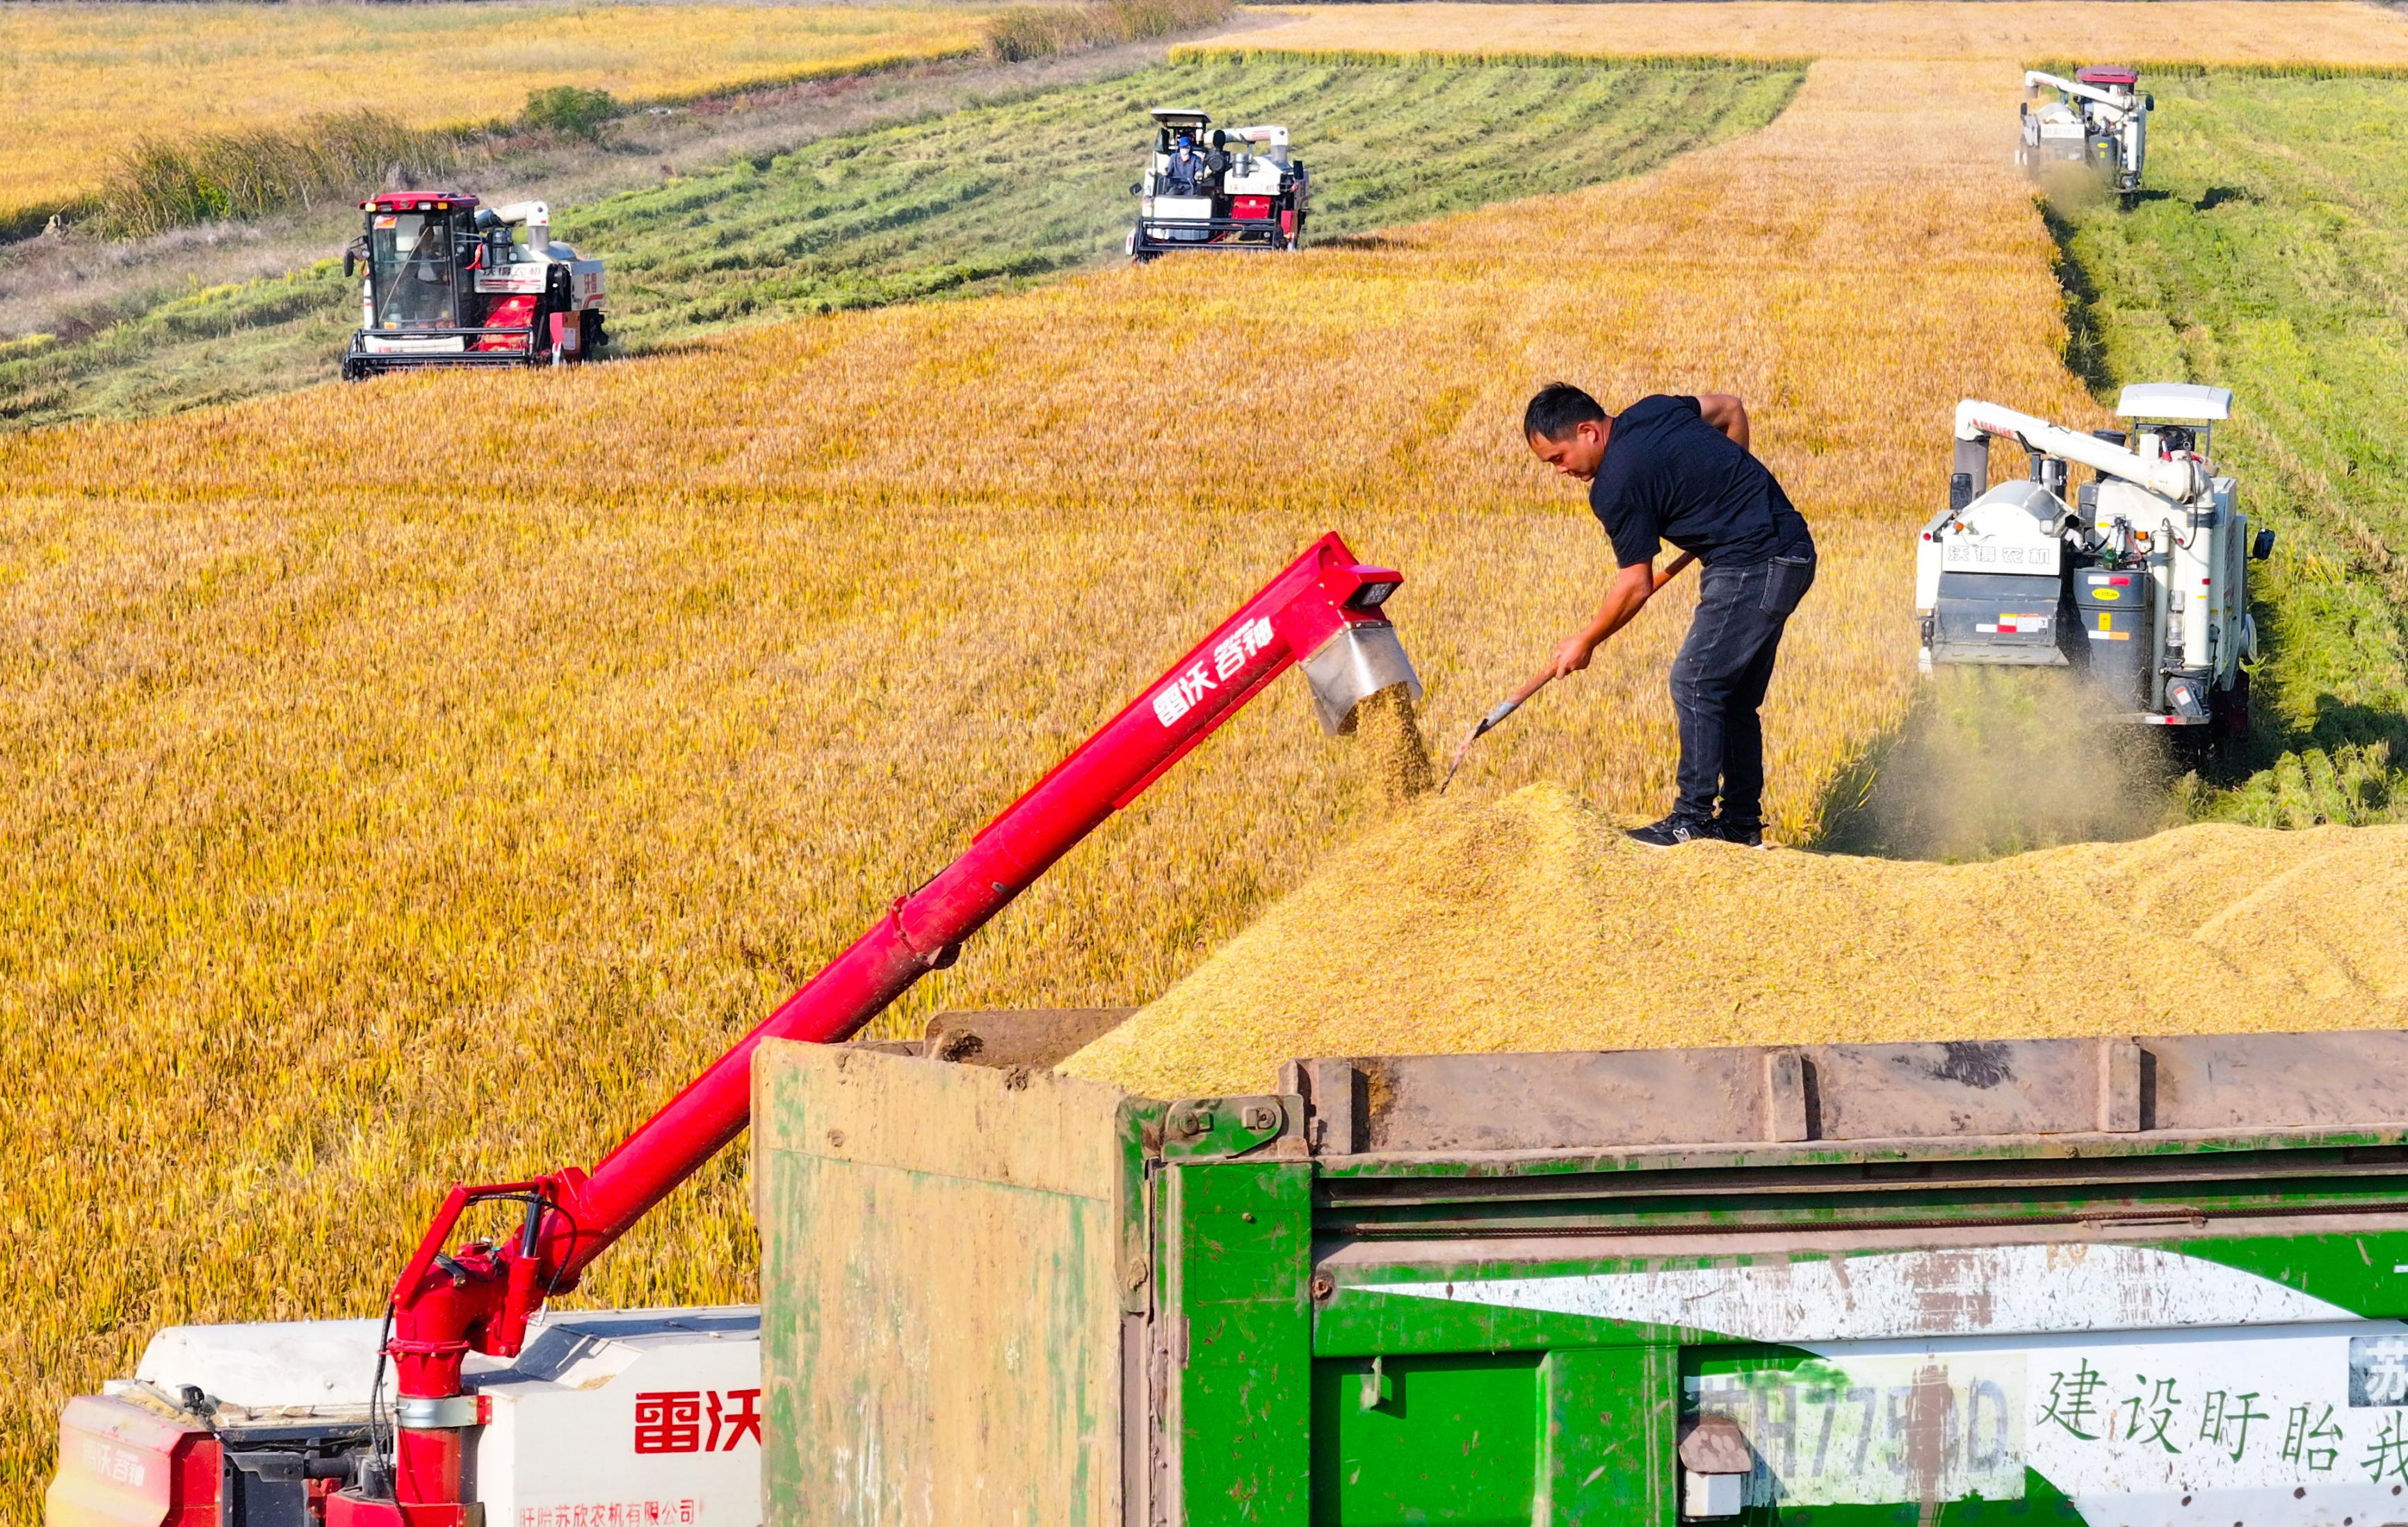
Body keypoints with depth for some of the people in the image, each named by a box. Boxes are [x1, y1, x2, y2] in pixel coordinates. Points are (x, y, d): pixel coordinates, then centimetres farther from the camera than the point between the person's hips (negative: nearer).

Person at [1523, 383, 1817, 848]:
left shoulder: (1617, 486, -16)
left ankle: (1694, 820, -8)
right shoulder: (1650, 411, 9)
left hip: (1756, 566, -10)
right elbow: (1730, 409, 24)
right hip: (1788, 550, 10)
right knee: (1734, 697, 13)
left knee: (1695, 684, -9)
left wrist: (1585, 642, 4)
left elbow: (1636, 585, -9)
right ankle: (1742, 822, 15)